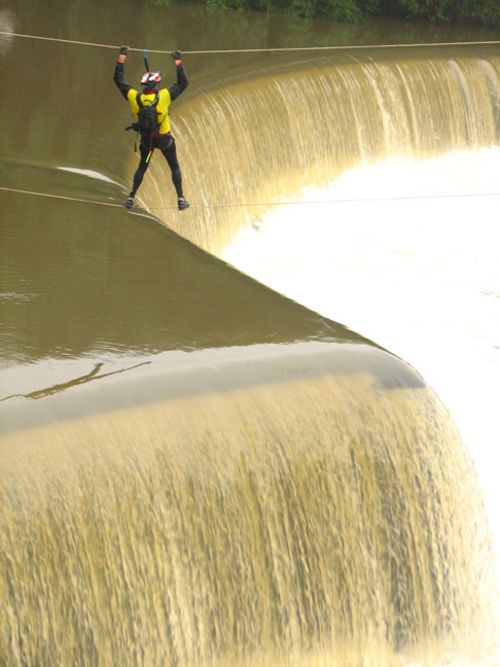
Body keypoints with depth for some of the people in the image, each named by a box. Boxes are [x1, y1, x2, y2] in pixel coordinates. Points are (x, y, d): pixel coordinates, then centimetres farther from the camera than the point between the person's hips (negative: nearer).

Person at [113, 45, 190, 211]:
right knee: (175, 167, 15)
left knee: (142, 167, 19)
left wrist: (122, 57, 1)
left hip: (146, 138, 2)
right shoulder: (163, 96, -24)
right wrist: (178, 61, -7)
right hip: (164, 138, -2)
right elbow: (183, 82, -15)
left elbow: (118, 79, -4)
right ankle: (181, 199, 12)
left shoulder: (134, 97, -16)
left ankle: (131, 198, 12)